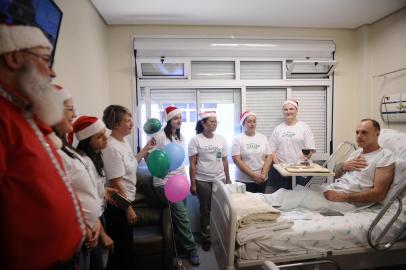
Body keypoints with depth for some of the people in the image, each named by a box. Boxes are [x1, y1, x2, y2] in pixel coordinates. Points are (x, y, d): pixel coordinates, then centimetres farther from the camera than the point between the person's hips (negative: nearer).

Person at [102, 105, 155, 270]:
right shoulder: (112, 148, -24)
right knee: (120, 248, 10)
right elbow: (116, 183, -23)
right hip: (118, 206, -9)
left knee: (127, 244, 23)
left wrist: (146, 149, 12)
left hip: (126, 201, 9)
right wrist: (128, 209, -17)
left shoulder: (123, 142, 4)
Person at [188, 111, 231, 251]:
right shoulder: (195, 140, -6)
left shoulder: (221, 138, 5)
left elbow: (225, 161, 10)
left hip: (220, 179, 3)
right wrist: (193, 183, -9)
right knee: (206, 210, 8)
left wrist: (228, 179, 10)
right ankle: (206, 237, 26)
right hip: (202, 181, -3)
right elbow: (192, 164, -6)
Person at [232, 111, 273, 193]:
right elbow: (237, 160, -11)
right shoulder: (238, 139, -4)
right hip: (244, 180, -3)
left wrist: (263, 174, -9)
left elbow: (269, 157, 4)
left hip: (262, 180, 3)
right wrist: (253, 175, -15)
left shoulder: (263, 137, 7)